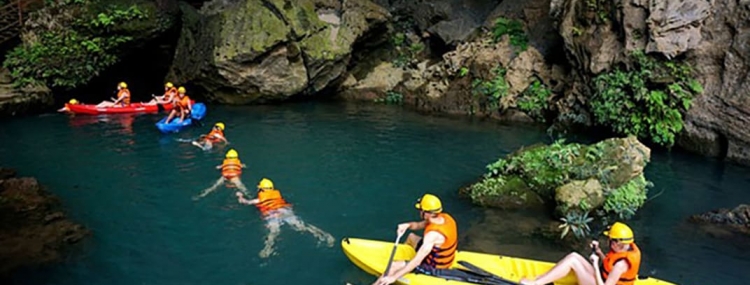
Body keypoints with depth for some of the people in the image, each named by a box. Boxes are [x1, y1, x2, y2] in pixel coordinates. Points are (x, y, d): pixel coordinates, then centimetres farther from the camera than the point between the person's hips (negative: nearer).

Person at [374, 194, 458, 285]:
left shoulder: (433, 234, -37)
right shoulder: (444, 217, -11)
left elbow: (417, 261, -37)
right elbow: (419, 225, 5)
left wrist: (394, 277, -34)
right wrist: (408, 225, -17)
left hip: (435, 268, -9)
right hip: (444, 258, 9)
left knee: (394, 265, -10)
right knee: (411, 237, 25)